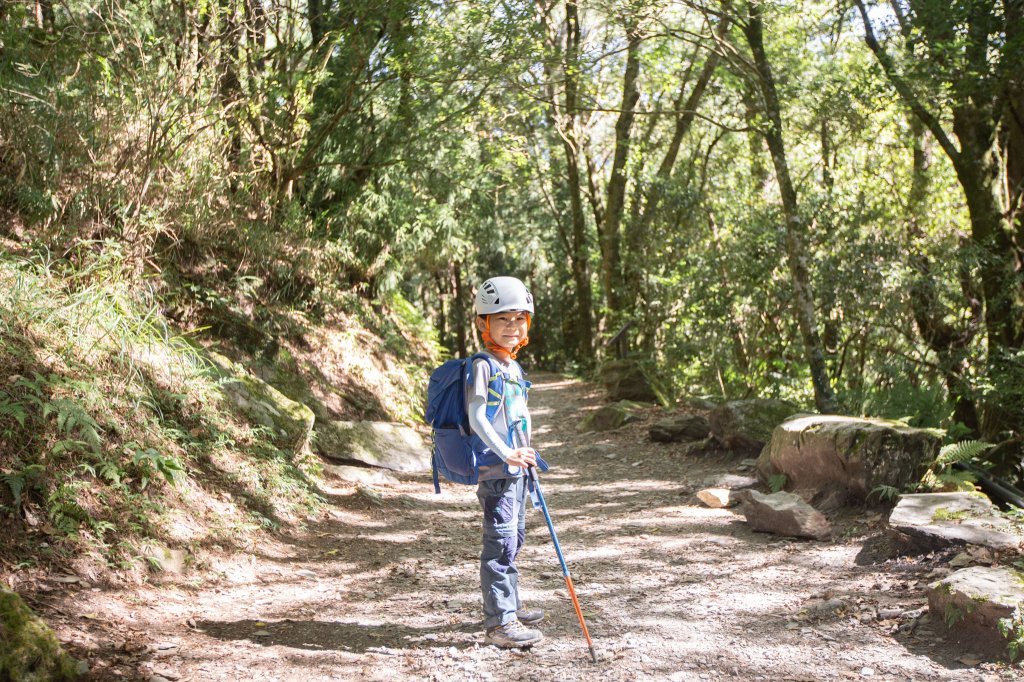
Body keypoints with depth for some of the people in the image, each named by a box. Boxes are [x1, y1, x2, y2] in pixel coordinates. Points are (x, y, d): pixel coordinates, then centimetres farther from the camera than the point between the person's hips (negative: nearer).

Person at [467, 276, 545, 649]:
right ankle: (499, 623, -4)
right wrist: (506, 453, -25)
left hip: (515, 468, 10)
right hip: (495, 468, -10)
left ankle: (510, 606, 32)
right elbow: (476, 418, -20)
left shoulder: (514, 368, 15)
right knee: (501, 543, -8)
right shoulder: (483, 366, -13)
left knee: (514, 538, 18)